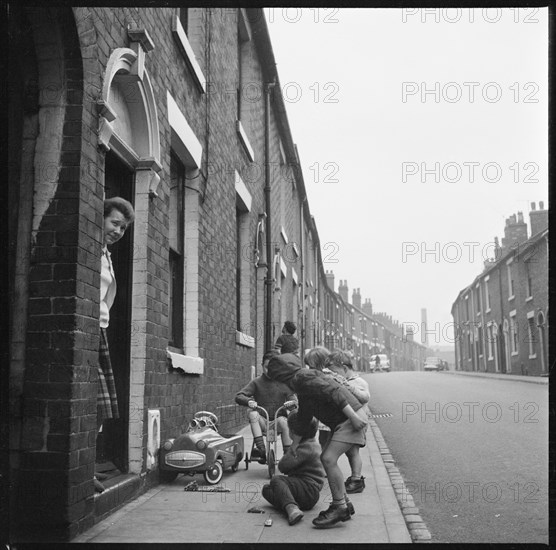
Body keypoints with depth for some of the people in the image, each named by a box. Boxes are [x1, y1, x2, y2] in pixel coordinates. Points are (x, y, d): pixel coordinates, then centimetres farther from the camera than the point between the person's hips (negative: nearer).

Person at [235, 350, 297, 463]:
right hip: (261, 421, 0)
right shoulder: (257, 382, 4)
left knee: (283, 420, -34)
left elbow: (293, 398, 2)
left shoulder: (283, 382, 6)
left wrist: (291, 403, -24)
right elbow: (239, 396, -4)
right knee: (252, 414, -31)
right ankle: (261, 448, -33)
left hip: (278, 419, 0)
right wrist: (249, 401, -27)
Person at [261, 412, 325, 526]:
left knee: (276, 480, -25)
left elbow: (283, 466, -20)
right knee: (267, 489, 6)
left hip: (309, 491, -11)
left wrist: (294, 445, -15)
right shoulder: (311, 443, 17)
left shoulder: (307, 448, -16)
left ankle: (291, 507, -45)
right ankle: (291, 509, -19)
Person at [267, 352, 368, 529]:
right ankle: (344, 504, 18)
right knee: (327, 459, 11)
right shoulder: (301, 389, 19)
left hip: (352, 417, -10)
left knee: (329, 459, -16)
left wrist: (353, 416, -26)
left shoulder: (302, 377, -13)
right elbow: (304, 421, 26)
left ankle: (340, 507, -9)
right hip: (341, 421, 10)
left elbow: (333, 392, -23)